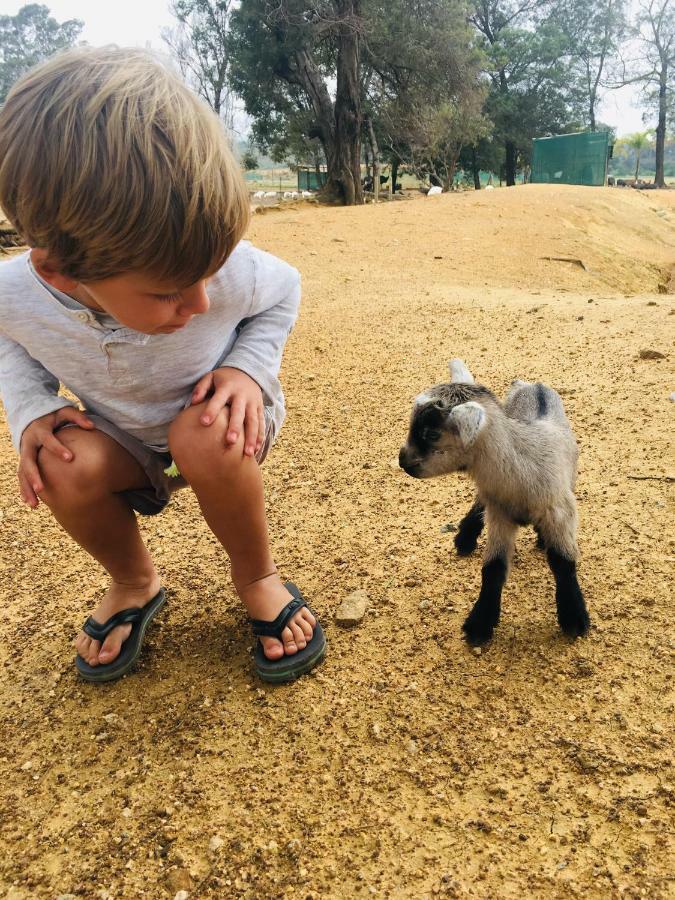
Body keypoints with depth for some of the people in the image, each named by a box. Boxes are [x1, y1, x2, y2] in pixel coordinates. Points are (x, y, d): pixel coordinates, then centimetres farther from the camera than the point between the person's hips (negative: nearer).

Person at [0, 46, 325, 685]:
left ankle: (256, 575, -6)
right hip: (128, 446, 2)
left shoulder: (230, 272, -31)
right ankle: (133, 583, 3)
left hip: (220, 430, -1)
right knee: (65, 468, -30)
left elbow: (284, 291, -6)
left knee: (203, 436, -36)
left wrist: (249, 367, -23)